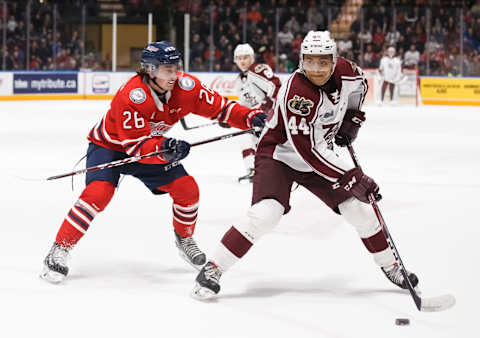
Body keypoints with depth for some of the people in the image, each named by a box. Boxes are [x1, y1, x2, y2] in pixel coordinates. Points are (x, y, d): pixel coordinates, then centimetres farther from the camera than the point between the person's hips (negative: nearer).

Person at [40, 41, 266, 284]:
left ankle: (184, 239, 22)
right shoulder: (129, 96, -35)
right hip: (109, 145, -6)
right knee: (98, 193, -27)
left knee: (187, 188, -5)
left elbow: (219, 108, -12)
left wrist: (251, 118, -27)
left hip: (156, 146, 6)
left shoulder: (185, 86, -19)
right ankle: (60, 250, -18)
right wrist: (164, 149, -52)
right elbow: (136, 146, -35)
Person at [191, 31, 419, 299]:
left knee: (360, 209, 2)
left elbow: (359, 84, 16)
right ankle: (212, 270, -18)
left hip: (319, 157, 6)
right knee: (266, 214, -27)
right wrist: (351, 177, -35)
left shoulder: (345, 72, -12)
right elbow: (308, 150, -34)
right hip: (278, 155, -6)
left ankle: (390, 267, 24)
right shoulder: (295, 93, -32)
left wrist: (352, 118, 4)